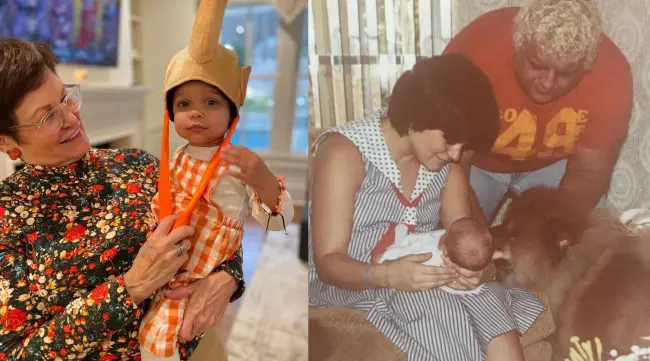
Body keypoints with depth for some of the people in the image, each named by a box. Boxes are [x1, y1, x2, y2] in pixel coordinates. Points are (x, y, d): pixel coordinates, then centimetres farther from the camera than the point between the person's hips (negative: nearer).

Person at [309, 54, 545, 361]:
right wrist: (389, 275, -37)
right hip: (350, 285, -5)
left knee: (483, 296, -25)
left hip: (420, 277, 5)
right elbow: (327, 262, -18)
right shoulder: (344, 153, -16)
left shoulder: (445, 165, 4)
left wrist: (478, 268, -24)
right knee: (438, 306, -31)